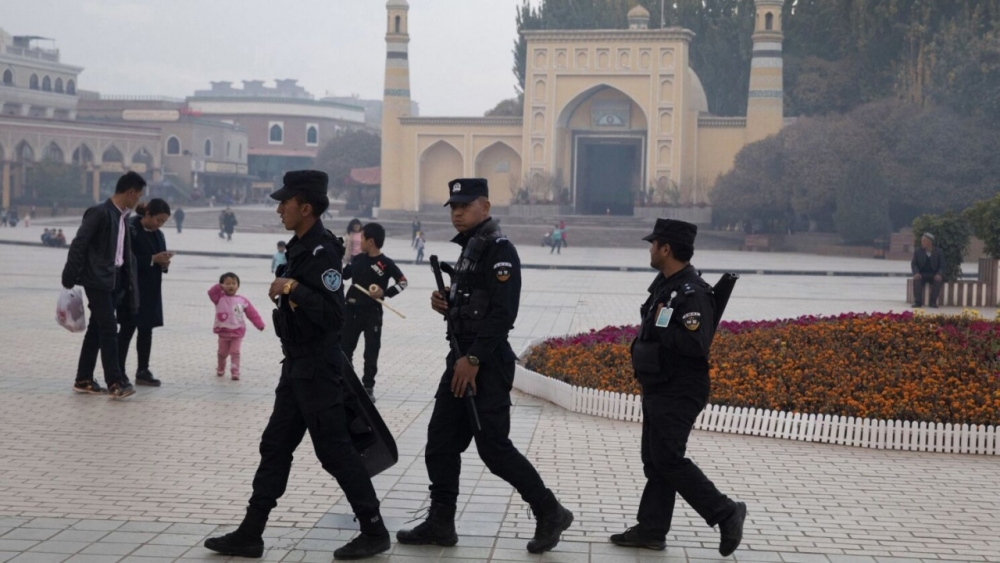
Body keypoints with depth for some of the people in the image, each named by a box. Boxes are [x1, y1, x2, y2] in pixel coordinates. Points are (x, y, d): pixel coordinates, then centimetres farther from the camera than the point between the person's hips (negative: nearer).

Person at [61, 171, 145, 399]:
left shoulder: (121, 217, 13)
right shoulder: (99, 212, -12)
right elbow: (78, 245, -14)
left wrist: (128, 284, 14)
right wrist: (70, 278, -16)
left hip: (115, 281, 9)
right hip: (97, 280, -9)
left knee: (97, 330, 11)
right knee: (109, 330, -10)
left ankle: (83, 380, 17)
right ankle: (116, 382, -10)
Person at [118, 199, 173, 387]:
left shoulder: (158, 234, 11)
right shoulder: (131, 230, -12)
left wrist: (164, 262, -7)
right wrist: (153, 259, -21)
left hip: (151, 289, 7)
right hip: (132, 288, -7)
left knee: (146, 329, 9)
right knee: (127, 329, -3)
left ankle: (143, 371, 16)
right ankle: (118, 373, 2)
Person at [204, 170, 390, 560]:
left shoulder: (323, 253, -18)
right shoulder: (300, 248, 12)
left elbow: (332, 315, -27)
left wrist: (292, 288, -28)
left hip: (318, 367, -10)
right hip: (297, 365, 10)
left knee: (334, 450, -3)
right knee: (275, 447, 11)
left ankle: (374, 532, 7)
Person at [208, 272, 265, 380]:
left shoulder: (242, 301, -2)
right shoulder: (220, 298, -5)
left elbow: (252, 313, -1)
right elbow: (211, 292, -23)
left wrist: (260, 324, -6)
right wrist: (220, 287, -36)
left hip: (237, 333, -1)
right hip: (223, 332, 1)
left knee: (235, 352, -5)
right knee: (222, 352, 16)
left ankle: (235, 372, -2)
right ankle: (220, 369, 38)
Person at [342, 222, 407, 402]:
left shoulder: (386, 263, -10)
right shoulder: (358, 259, 4)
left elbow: (402, 282, -7)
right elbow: (342, 274, 18)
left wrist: (385, 293, -18)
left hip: (372, 313, -5)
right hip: (352, 310, 5)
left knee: (371, 352, 1)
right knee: (344, 348, 10)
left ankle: (368, 387, 10)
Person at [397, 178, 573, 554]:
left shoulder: (499, 250, -13)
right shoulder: (468, 248, 16)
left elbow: (503, 312, -22)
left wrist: (474, 359, -23)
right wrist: (445, 305, 4)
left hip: (487, 364, -10)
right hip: (462, 359, 10)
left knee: (494, 447, -6)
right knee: (440, 442, 9)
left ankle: (550, 514, 7)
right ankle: (440, 524, 17)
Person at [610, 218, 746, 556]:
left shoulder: (692, 292, -21)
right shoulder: (665, 285, 10)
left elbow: (696, 344, -30)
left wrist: (661, 326, -22)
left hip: (678, 395, -10)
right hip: (659, 390, 10)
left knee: (668, 460, -7)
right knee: (654, 460, 12)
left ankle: (726, 514, 4)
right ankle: (651, 530, 18)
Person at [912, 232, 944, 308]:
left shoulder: (938, 252, 2)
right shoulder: (918, 252, 6)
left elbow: (942, 266, -2)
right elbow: (913, 264, 1)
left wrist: (939, 274, -23)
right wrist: (916, 273, -20)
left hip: (934, 275, -1)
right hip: (921, 274, 1)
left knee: (938, 280, -34)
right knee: (916, 280, -33)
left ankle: (933, 302, -26)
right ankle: (917, 302, -33)